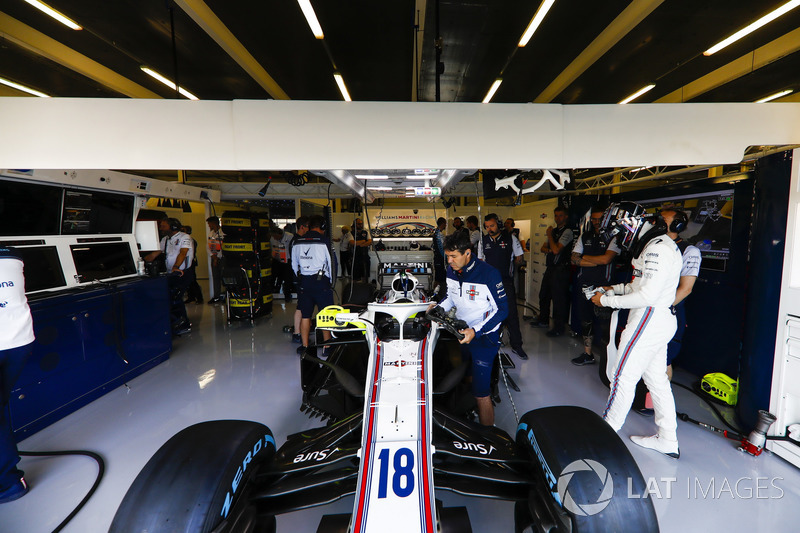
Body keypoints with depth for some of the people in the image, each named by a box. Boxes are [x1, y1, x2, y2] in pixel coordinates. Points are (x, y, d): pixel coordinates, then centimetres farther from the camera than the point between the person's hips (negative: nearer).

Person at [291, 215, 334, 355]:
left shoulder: (297, 242, 7)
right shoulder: (324, 241, -7)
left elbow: (294, 265, 13)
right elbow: (330, 263, -5)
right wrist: (331, 280, 10)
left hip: (303, 281, 5)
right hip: (321, 281, -4)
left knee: (305, 316, 11)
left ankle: (304, 345, 19)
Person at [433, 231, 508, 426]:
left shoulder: (488, 273, -20)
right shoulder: (451, 270, 0)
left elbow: (502, 309, -15)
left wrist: (476, 331, -24)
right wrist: (439, 308, -4)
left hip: (484, 337, -6)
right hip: (461, 333, 6)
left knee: (481, 394, -4)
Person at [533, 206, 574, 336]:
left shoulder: (567, 232, -11)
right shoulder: (554, 231, 15)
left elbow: (556, 250, -21)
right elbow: (543, 248, 15)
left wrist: (549, 235, -10)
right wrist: (549, 249, -7)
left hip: (560, 270, -9)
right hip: (550, 268, 9)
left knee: (558, 299, -2)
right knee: (544, 295, 19)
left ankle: (558, 328, 9)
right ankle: (543, 320, 36)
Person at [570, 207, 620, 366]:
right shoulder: (584, 236, 13)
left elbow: (606, 259, -16)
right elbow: (574, 259, 4)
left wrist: (585, 257, -2)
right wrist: (597, 262, -7)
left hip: (603, 286, -5)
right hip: (584, 284, 5)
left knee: (602, 321, -6)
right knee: (585, 319, 12)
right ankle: (587, 354, 24)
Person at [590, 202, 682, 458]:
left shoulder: (657, 249, -21)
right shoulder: (654, 243, 12)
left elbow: (647, 295, -25)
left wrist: (607, 300, -17)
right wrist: (615, 289, 9)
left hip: (649, 319, -10)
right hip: (661, 320, 10)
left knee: (623, 376, 0)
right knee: (657, 378, 17)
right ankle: (668, 439, 29)